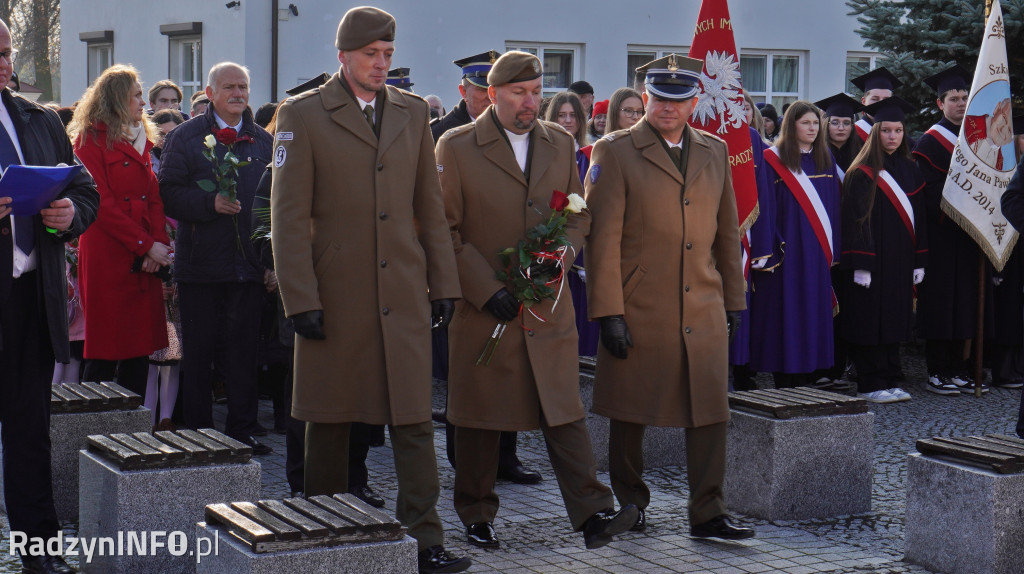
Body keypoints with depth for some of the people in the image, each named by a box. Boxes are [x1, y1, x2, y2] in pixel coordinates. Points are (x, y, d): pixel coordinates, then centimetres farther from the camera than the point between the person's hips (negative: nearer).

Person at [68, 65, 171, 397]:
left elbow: (155, 199, 14)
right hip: (108, 257, -7)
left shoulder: (143, 140, 20)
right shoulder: (91, 139, -3)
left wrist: (159, 245, -2)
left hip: (145, 261, 7)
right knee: (104, 356, -6)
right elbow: (102, 205, -11)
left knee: (140, 352, 5)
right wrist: (146, 245, -14)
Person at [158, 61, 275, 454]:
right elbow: (168, 194, -5)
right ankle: (198, 432, 13)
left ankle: (243, 430, 14)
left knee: (244, 352, 6)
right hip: (201, 264, -2)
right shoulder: (184, 137, 3)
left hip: (249, 265, 2)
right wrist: (211, 203, -20)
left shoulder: (264, 141, 12)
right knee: (198, 352, 3)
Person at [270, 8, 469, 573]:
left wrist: (443, 284, 8)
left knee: (414, 419, -1)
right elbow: (288, 217, -5)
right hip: (335, 296, -2)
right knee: (329, 419, 9)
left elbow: (430, 208, 13)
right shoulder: (303, 115, -2)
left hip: (404, 294, 3)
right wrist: (301, 300, -11)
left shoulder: (412, 112, 10)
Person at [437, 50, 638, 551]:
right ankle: (477, 517, 21)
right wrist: (487, 290, -10)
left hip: (549, 307, 3)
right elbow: (445, 231, -4)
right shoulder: (456, 148, -2)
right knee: (479, 419, 7)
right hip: (484, 308, -2)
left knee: (565, 413, -2)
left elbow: (580, 216, 15)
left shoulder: (560, 143, 10)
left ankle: (593, 514, -5)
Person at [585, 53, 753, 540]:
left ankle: (706, 514, 8)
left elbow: (727, 233, 17)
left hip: (704, 312, 4)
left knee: (710, 411, 0)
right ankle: (630, 507, 22)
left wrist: (733, 300, 15)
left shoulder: (715, 152, 12)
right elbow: (603, 238, -7)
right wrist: (608, 312, -12)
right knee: (630, 414, 7)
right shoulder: (615, 152, -2)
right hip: (637, 312, -3)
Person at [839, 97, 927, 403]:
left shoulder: (910, 171, 12)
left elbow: (919, 218, 15)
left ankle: (892, 380, 15)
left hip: (900, 261, 6)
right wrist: (860, 265, -18)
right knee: (870, 320, -3)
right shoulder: (861, 174, -6)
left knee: (894, 319, 9)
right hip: (872, 260, -6)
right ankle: (871, 384, 2)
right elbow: (855, 220, -11)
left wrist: (919, 261, 10)